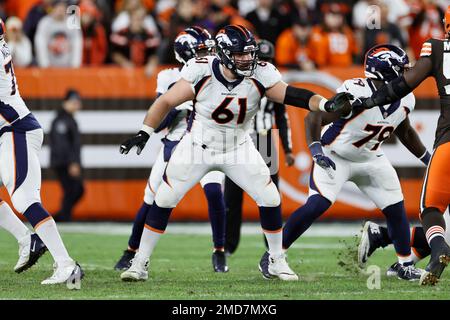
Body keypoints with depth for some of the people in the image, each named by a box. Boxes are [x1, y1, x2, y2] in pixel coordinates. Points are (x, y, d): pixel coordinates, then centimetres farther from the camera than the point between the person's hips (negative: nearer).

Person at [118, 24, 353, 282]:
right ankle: (140, 264, 8)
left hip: (238, 149, 2)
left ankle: (277, 262, 14)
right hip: (198, 145, -1)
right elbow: (168, 101, -14)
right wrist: (145, 133, -17)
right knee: (164, 201, -4)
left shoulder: (260, 74, -18)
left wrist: (327, 104, -40)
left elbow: (290, 95, -24)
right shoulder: (201, 71, -22)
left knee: (270, 200, -6)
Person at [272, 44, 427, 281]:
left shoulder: (405, 100, -9)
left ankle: (406, 266, 19)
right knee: (316, 206, -19)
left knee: (396, 211, 2)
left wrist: (428, 159, 17)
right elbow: (314, 117, -30)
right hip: (335, 156, -6)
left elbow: (405, 132, 13)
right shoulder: (355, 93, -32)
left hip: (371, 159, 6)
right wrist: (315, 148, -44)